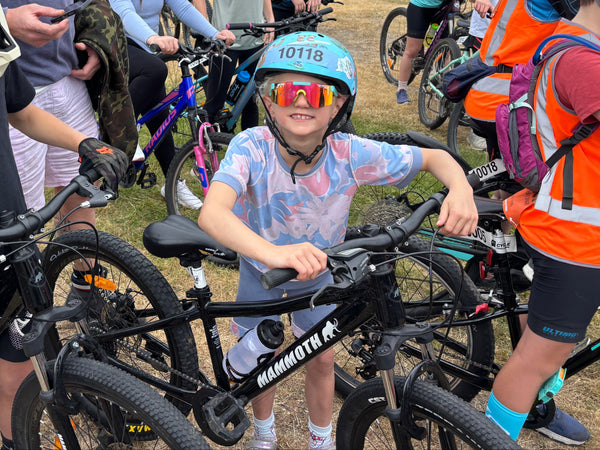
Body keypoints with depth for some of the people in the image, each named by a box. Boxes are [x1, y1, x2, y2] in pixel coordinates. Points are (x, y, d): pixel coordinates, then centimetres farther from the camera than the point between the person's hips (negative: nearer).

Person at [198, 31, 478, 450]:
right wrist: (273, 252, -69)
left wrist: (461, 190, -41)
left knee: (321, 359, 13)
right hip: (261, 265, -1)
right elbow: (211, 214, -51)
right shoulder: (252, 148, -35)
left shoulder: (350, 153, -30)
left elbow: (435, 157, -18)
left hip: (318, 269, 1)